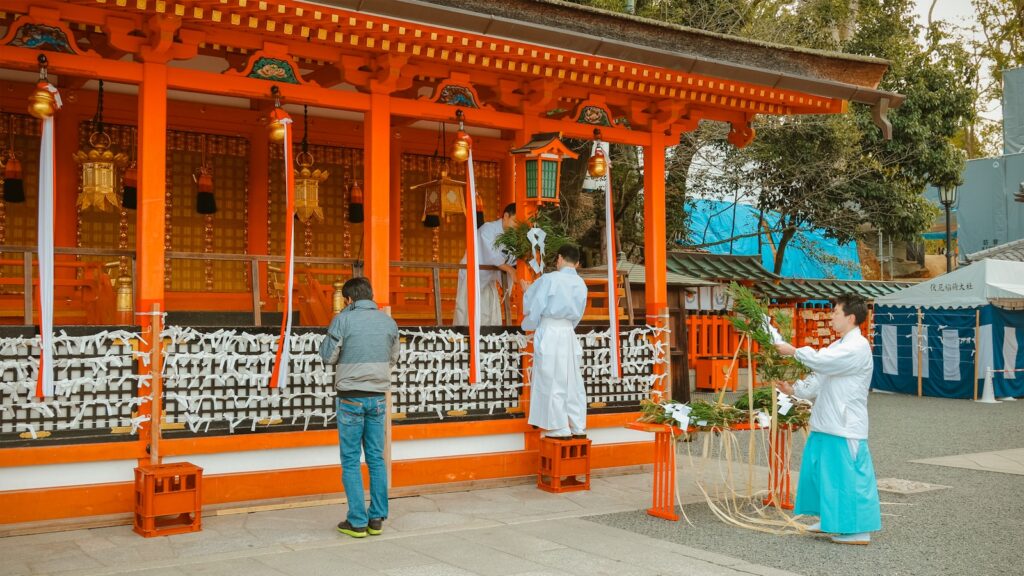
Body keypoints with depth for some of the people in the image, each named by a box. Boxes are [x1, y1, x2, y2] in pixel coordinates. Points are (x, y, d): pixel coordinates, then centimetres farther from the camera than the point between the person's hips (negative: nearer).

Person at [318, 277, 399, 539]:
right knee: (376, 458, 10)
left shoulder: (343, 320, -9)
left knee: (350, 461, 3)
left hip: (350, 398, -4)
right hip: (378, 397, 4)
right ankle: (377, 518, 13)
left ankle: (357, 521, 4)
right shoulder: (388, 321, 4)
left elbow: (328, 356, -4)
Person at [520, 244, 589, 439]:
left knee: (552, 381, 1)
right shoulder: (581, 284, 8)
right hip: (569, 334, 5)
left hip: (548, 333, -5)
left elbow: (533, 306, -5)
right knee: (572, 381, 10)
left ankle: (560, 429, 2)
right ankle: (578, 427, 14)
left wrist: (527, 290, 17)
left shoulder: (549, 279, -9)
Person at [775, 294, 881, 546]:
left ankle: (859, 529, 5)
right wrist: (794, 389, 2)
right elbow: (819, 378, 15)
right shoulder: (837, 346, 16)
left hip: (845, 427, -10)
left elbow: (822, 361, -25)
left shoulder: (858, 347, -14)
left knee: (848, 475, -4)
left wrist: (793, 351, -14)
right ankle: (831, 520, 30)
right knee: (821, 471, 16)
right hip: (826, 423, 10)